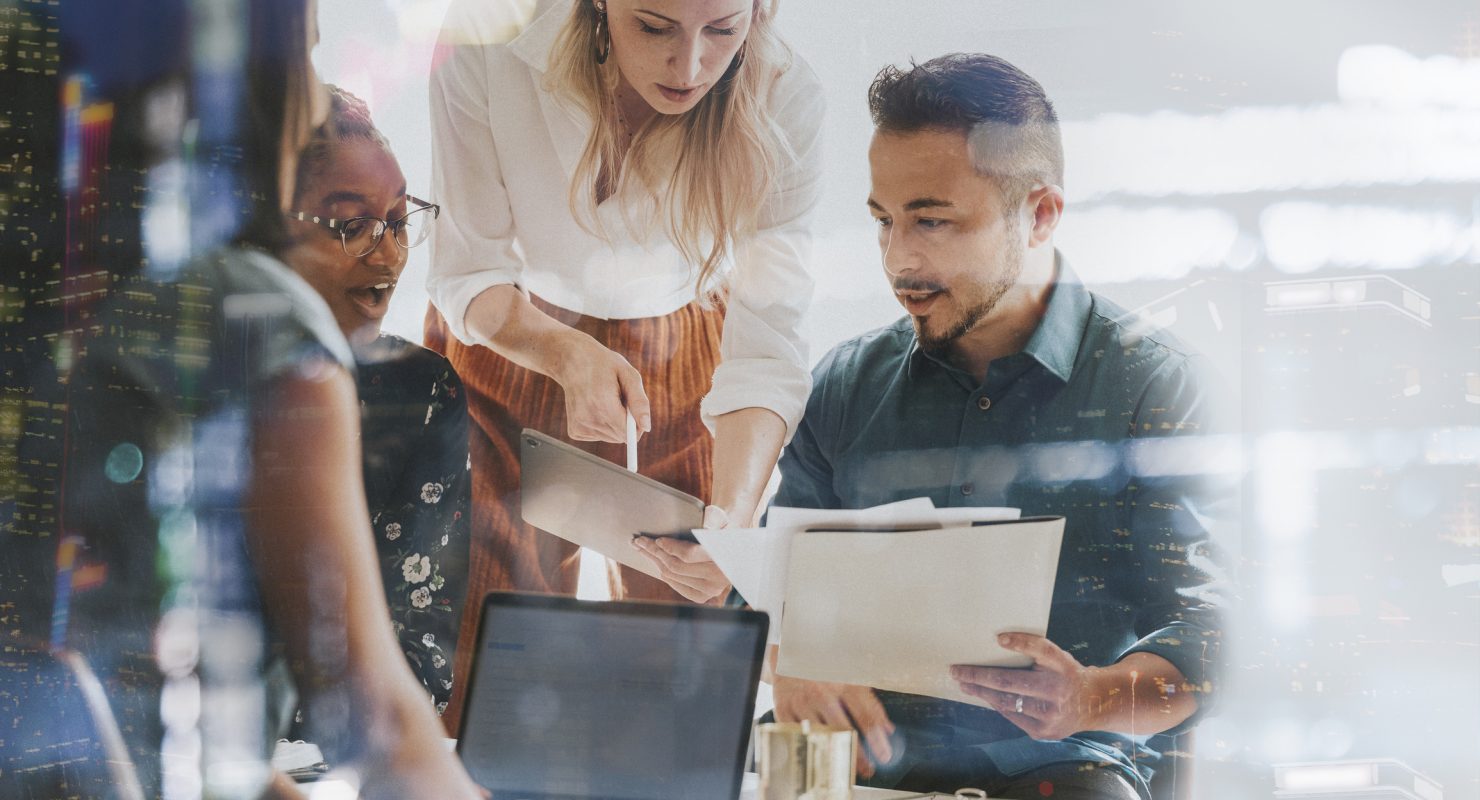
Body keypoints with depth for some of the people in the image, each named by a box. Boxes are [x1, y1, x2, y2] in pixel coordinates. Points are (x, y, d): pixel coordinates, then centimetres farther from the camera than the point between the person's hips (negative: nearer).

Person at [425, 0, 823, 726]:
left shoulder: (782, 102, -26)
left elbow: (766, 344, -28)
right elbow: (467, 273, -18)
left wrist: (733, 516, -45)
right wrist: (569, 355, -38)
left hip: (680, 363, 1)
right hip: (506, 340, 0)